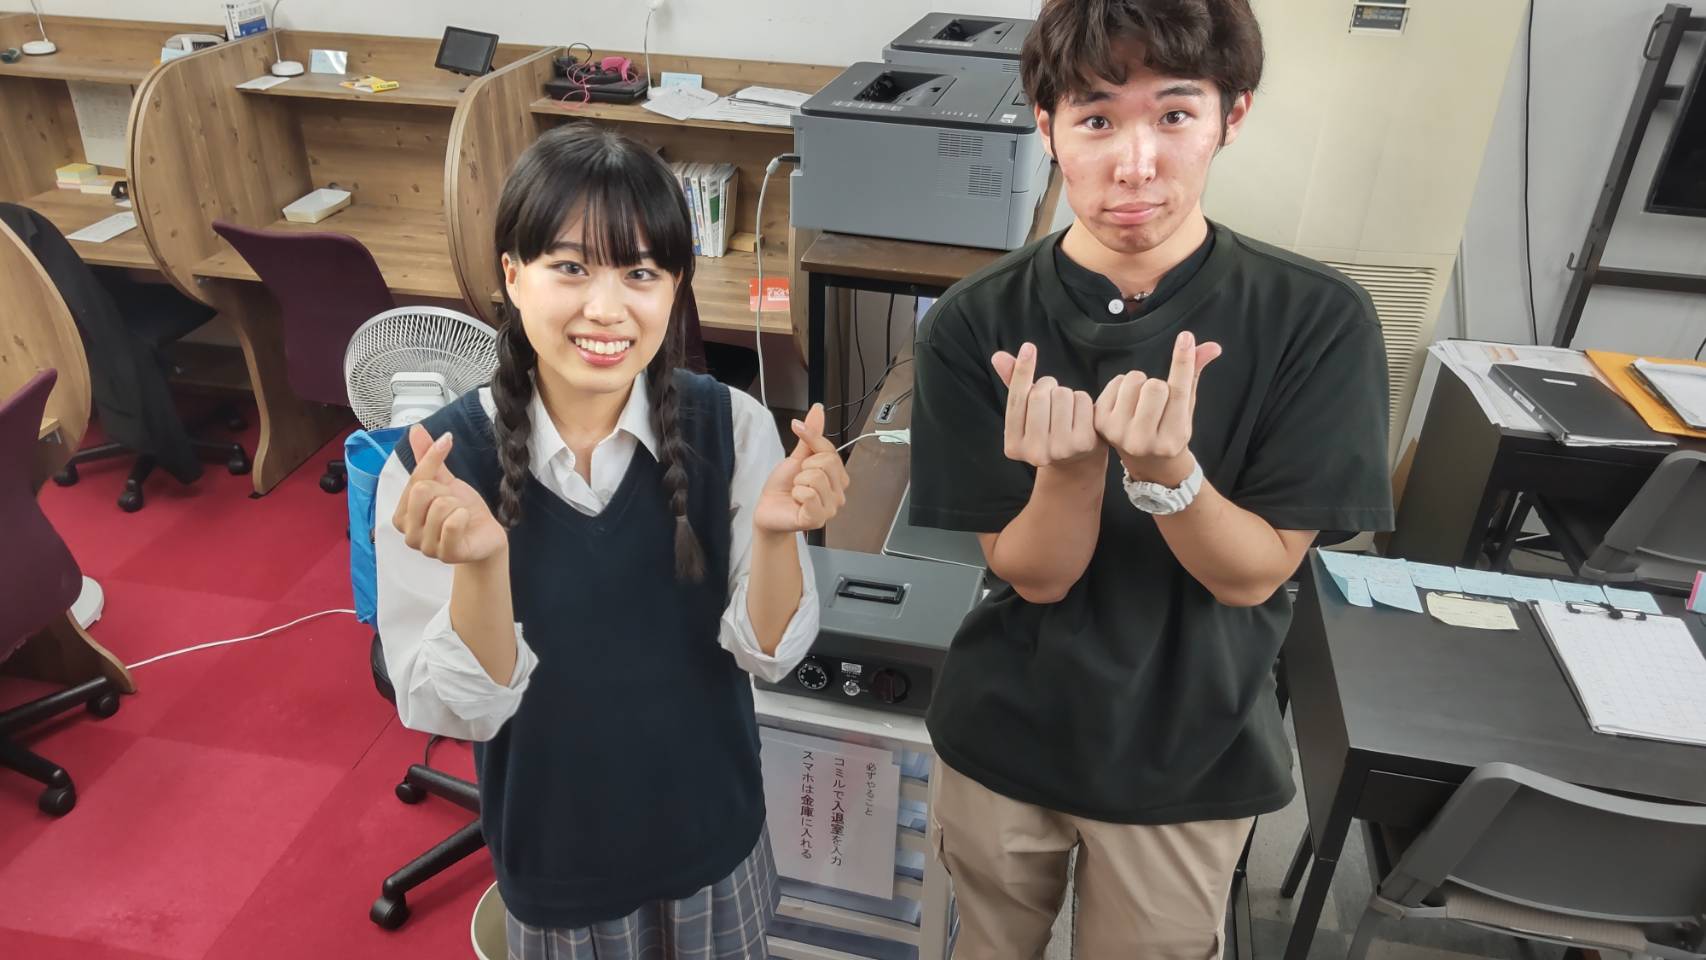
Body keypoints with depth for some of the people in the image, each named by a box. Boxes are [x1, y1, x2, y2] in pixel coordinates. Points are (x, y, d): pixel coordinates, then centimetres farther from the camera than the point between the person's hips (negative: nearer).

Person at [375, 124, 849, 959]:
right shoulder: (438, 462, -20)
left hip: (713, 836, 2)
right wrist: (481, 562, -35)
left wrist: (775, 534, -33)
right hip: (556, 865, -1)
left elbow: (770, 654, -14)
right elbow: (458, 710, -17)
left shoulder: (731, 425, -18)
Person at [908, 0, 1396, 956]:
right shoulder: (977, 325, -17)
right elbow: (1033, 576, -14)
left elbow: (1253, 575, -15)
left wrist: (1164, 467, -35)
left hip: (1192, 754, 0)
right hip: (1007, 734, 1)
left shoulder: (1319, 320, -17)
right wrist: (1071, 466, -35)